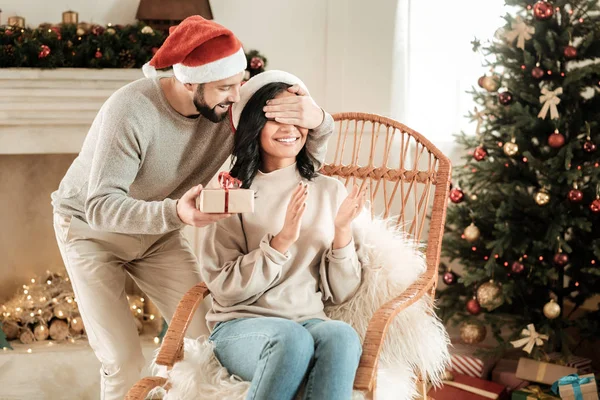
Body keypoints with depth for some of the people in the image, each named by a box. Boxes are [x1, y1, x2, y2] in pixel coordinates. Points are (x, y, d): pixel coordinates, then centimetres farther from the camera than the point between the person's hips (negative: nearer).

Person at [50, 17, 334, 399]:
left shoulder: (231, 110, -21)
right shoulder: (132, 111, -35)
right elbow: (100, 207, -38)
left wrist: (319, 122, -39)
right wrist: (173, 212, -56)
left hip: (159, 232, 5)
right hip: (91, 229, -4)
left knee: (205, 337, -5)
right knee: (124, 362, -10)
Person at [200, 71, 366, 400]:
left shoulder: (330, 191, 9)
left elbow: (340, 293, 8)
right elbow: (224, 289, -5)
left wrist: (343, 232, -9)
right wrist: (281, 242, -16)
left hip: (309, 322, 2)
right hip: (240, 326, -2)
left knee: (341, 336, -33)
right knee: (293, 338, -36)